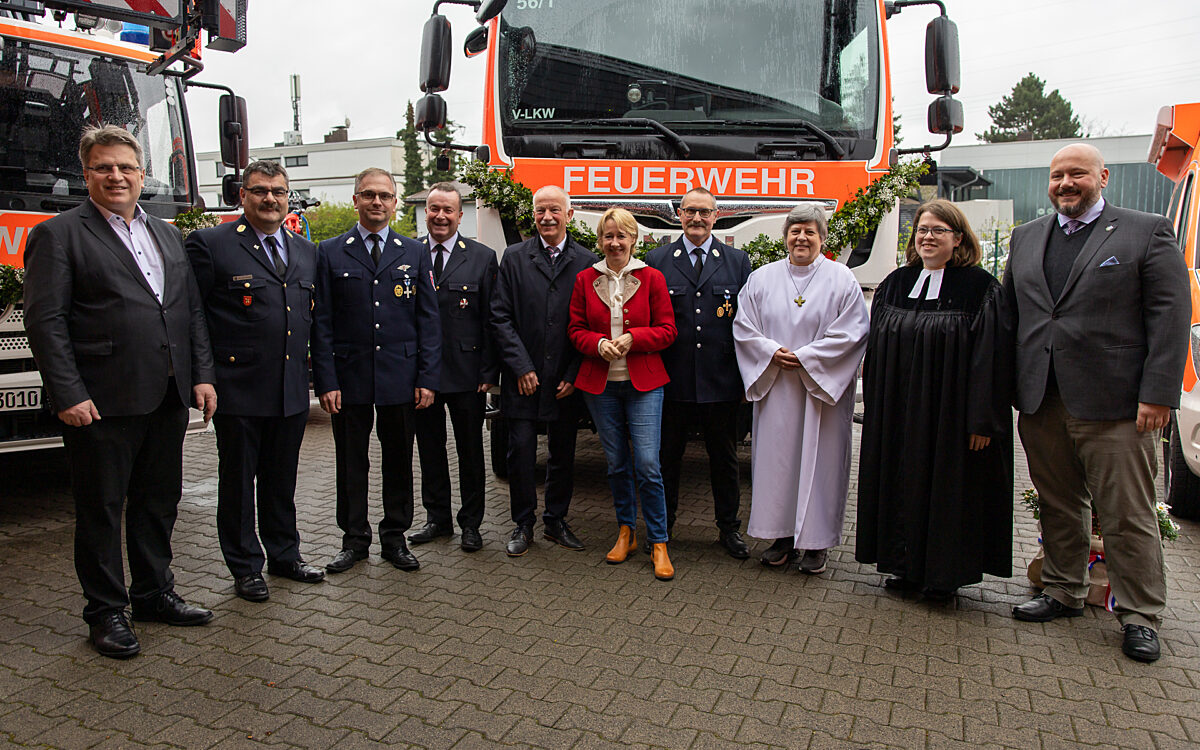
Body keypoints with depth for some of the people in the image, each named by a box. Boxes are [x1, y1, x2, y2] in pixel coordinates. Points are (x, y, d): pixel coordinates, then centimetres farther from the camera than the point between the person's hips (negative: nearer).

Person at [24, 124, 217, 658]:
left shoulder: (167, 235, 15)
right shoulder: (58, 234, -3)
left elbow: (192, 310, 14)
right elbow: (45, 321, -9)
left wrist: (201, 375, 5)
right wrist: (68, 395, -15)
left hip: (167, 398, 6)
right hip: (102, 404, -6)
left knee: (159, 502, 16)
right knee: (101, 510, 6)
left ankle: (154, 594, 31)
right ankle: (105, 612, 19)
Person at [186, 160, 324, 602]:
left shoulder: (305, 251, 12)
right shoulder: (210, 245, -5)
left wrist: (309, 362, 11)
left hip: (291, 390, 5)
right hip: (238, 388, -5)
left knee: (282, 478, 17)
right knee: (238, 480, 8)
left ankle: (285, 555, 31)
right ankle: (245, 568, 21)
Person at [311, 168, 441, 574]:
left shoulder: (415, 253, 7)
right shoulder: (330, 253, 4)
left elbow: (428, 320, 4)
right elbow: (321, 323, 1)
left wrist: (427, 379, -3)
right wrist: (325, 381, -6)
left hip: (401, 379, 1)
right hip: (348, 377, 0)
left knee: (399, 462, 10)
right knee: (351, 464, 9)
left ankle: (394, 538, 24)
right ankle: (354, 540, 24)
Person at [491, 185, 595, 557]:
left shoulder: (586, 261, 2)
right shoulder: (514, 257, 3)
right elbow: (500, 317, -1)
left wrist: (573, 375, -5)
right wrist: (521, 367, -8)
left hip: (565, 381, 1)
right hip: (522, 378, 0)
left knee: (563, 453, 10)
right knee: (521, 451, 2)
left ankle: (556, 520, 26)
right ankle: (523, 524, 18)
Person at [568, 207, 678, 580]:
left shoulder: (652, 279, 1)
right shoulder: (585, 280, 6)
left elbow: (666, 330, 0)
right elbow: (576, 330, 7)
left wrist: (632, 338, -16)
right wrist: (599, 344, -13)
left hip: (643, 382, -2)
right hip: (600, 383, 2)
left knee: (648, 465, -7)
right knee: (616, 464, 10)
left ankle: (659, 544, 7)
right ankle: (625, 532, 28)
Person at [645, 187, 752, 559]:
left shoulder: (738, 261, 6)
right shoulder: (656, 260, 4)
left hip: (721, 381, 1)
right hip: (672, 380, -1)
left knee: (724, 458, 13)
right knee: (667, 457, 11)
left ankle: (729, 528, 29)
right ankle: (662, 528, 27)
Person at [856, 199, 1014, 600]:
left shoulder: (981, 288, -6)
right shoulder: (895, 284, 8)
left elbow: (991, 357, -10)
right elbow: (876, 353, 10)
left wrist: (983, 419, -15)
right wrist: (877, 408, 6)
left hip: (951, 413, -4)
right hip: (899, 413, 5)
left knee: (948, 487, 5)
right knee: (903, 483, 10)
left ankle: (945, 573, 20)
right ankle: (907, 565, 24)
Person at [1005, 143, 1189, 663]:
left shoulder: (1147, 232, 2)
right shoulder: (1025, 238, 15)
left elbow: (1170, 318, -4)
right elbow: (1008, 313, 15)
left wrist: (1157, 394, -12)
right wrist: (1008, 388, 8)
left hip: (1113, 404, -4)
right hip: (1041, 403, 4)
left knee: (1128, 516, 3)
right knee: (1058, 506, 14)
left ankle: (1140, 616, 17)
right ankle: (1063, 593, 29)